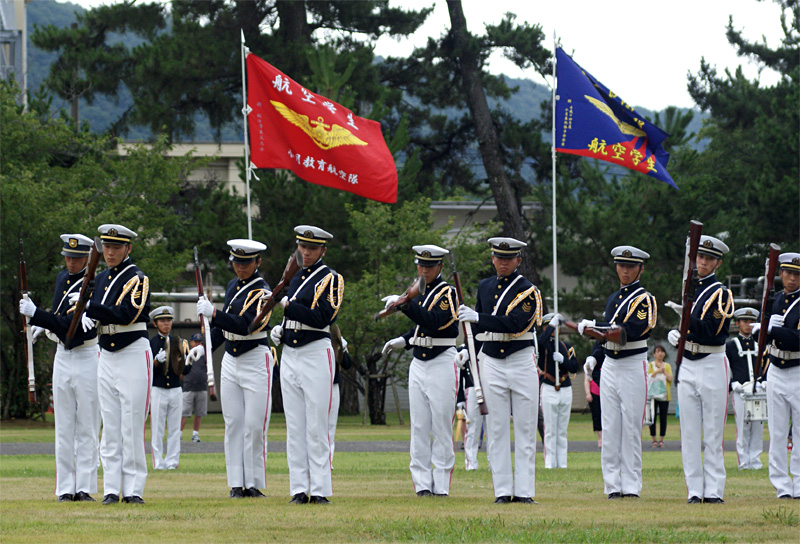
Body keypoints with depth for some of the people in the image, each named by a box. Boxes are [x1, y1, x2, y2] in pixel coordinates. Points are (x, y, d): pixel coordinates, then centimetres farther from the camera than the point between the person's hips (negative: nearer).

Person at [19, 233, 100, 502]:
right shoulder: (63, 277, 9)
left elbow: (69, 327, -23)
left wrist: (35, 314, -25)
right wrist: (45, 325, 15)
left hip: (87, 357, -7)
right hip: (63, 356, 7)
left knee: (87, 428, -4)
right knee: (64, 428, 4)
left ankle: (84, 488, -2)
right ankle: (66, 489, 4)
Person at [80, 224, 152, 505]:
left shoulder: (137, 279, -7)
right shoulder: (101, 279, 15)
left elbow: (127, 314, -21)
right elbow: (93, 318, 19)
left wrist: (89, 307, -22)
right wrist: (85, 319, -4)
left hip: (134, 355, -6)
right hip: (107, 357, 6)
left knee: (133, 428, -6)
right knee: (110, 427, 4)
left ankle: (133, 489, -3)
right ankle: (111, 489, 4)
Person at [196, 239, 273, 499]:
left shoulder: (262, 292, -12)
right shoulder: (233, 285, 12)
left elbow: (243, 326, -24)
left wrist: (211, 313, -29)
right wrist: (206, 347, 9)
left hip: (256, 362, -7)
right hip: (231, 361, 7)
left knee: (254, 427, -6)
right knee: (233, 424, 3)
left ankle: (254, 485, 0)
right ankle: (236, 484, 4)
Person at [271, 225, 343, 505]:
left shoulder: (330, 279, -5)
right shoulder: (297, 279, 17)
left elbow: (322, 318, -17)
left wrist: (286, 305, -19)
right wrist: (281, 330, 10)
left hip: (316, 354, -7)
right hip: (290, 355, 7)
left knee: (316, 427, -6)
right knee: (295, 427, 4)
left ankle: (320, 490, -4)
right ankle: (299, 489, 5)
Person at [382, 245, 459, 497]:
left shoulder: (447, 292, -9)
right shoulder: (418, 291, 14)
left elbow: (433, 322, -24)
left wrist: (404, 304, -29)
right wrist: (403, 341, 11)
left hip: (442, 363, -7)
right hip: (418, 363, 7)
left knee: (442, 428, -4)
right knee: (419, 428, 3)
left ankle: (441, 486, -2)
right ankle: (422, 483, 4)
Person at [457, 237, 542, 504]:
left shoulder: (528, 291, -5)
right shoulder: (485, 287, 12)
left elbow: (516, 323, -20)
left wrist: (476, 317, -24)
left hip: (522, 361, -4)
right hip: (491, 362, 4)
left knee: (525, 430, -1)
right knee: (496, 430, 1)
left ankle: (524, 490, 0)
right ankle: (502, 490, 2)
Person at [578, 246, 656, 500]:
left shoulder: (644, 299, -7)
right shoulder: (613, 298, 16)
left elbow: (631, 331, -21)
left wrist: (593, 326, -21)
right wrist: (594, 356, 8)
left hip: (633, 367, -6)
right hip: (610, 367, 7)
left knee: (631, 429, -4)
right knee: (609, 430, 3)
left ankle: (631, 486, 0)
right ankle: (613, 485, 5)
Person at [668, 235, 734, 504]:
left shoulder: (722, 294, -7)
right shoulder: (689, 289, 13)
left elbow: (711, 331, -17)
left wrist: (688, 320, -31)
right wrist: (676, 334, 5)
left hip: (712, 365, -6)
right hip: (687, 366, 6)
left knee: (713, 433, -4)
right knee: (689, 432, 3)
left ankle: (714, 490, -1)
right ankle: (695, 490, 5)